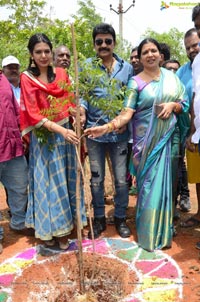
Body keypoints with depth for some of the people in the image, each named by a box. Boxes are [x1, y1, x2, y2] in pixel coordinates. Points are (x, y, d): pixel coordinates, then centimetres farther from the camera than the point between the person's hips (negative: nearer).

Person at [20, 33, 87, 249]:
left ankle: (63, 229, 23)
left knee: (65, 180, 9)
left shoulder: (61, 74, 6)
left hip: (66, 133, 4)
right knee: (47, 181, 4)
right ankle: (48, 229, 20)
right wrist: (61, 130, -25)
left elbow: (70, 102, 6)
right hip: (43, 136, -3)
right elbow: (34, 115, -14)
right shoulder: (27, 78, -7)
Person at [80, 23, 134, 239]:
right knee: (96, 179, 12)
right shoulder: (86, 66, 1)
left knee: (121, 178, 8)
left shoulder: (126, 68, 6)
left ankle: (120, 218, 28)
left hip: (119, 132, 1)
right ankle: (98, 218, 28)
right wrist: (82, 110, -21)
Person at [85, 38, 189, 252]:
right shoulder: (136, 82, -4)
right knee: (150, 185, -1)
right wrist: (107, 127, -29)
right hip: (147, 140, -3)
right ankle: (150, 234, 14)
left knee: (164, 183, 9)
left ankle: (163, 231, 24)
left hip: (168, 137, 4)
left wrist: (172, 105, -10)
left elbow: (184, 104, 12)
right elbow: (127, 113, -14)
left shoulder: (171, 76, 8)